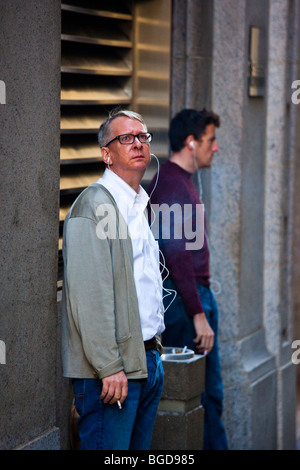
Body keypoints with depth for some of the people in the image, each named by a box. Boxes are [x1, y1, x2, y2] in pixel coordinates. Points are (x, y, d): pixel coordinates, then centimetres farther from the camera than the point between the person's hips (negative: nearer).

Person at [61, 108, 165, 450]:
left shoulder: (139, 205, 19)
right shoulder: (93, 203, -11)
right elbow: (88, 293, -18)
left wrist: (153, 350, 19)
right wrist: (109, 367, -22)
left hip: (147, 357, 9)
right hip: (112, 369, -9)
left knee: (139, 449, 12)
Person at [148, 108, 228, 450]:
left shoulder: (183, 181, 17)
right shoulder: (170, 184, -15)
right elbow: (177, 255, -22)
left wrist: (204, 304, 18)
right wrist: (198, 314, -22)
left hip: (199, 293, 11)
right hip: (183, 299, -11)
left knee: (211, 394, 14)